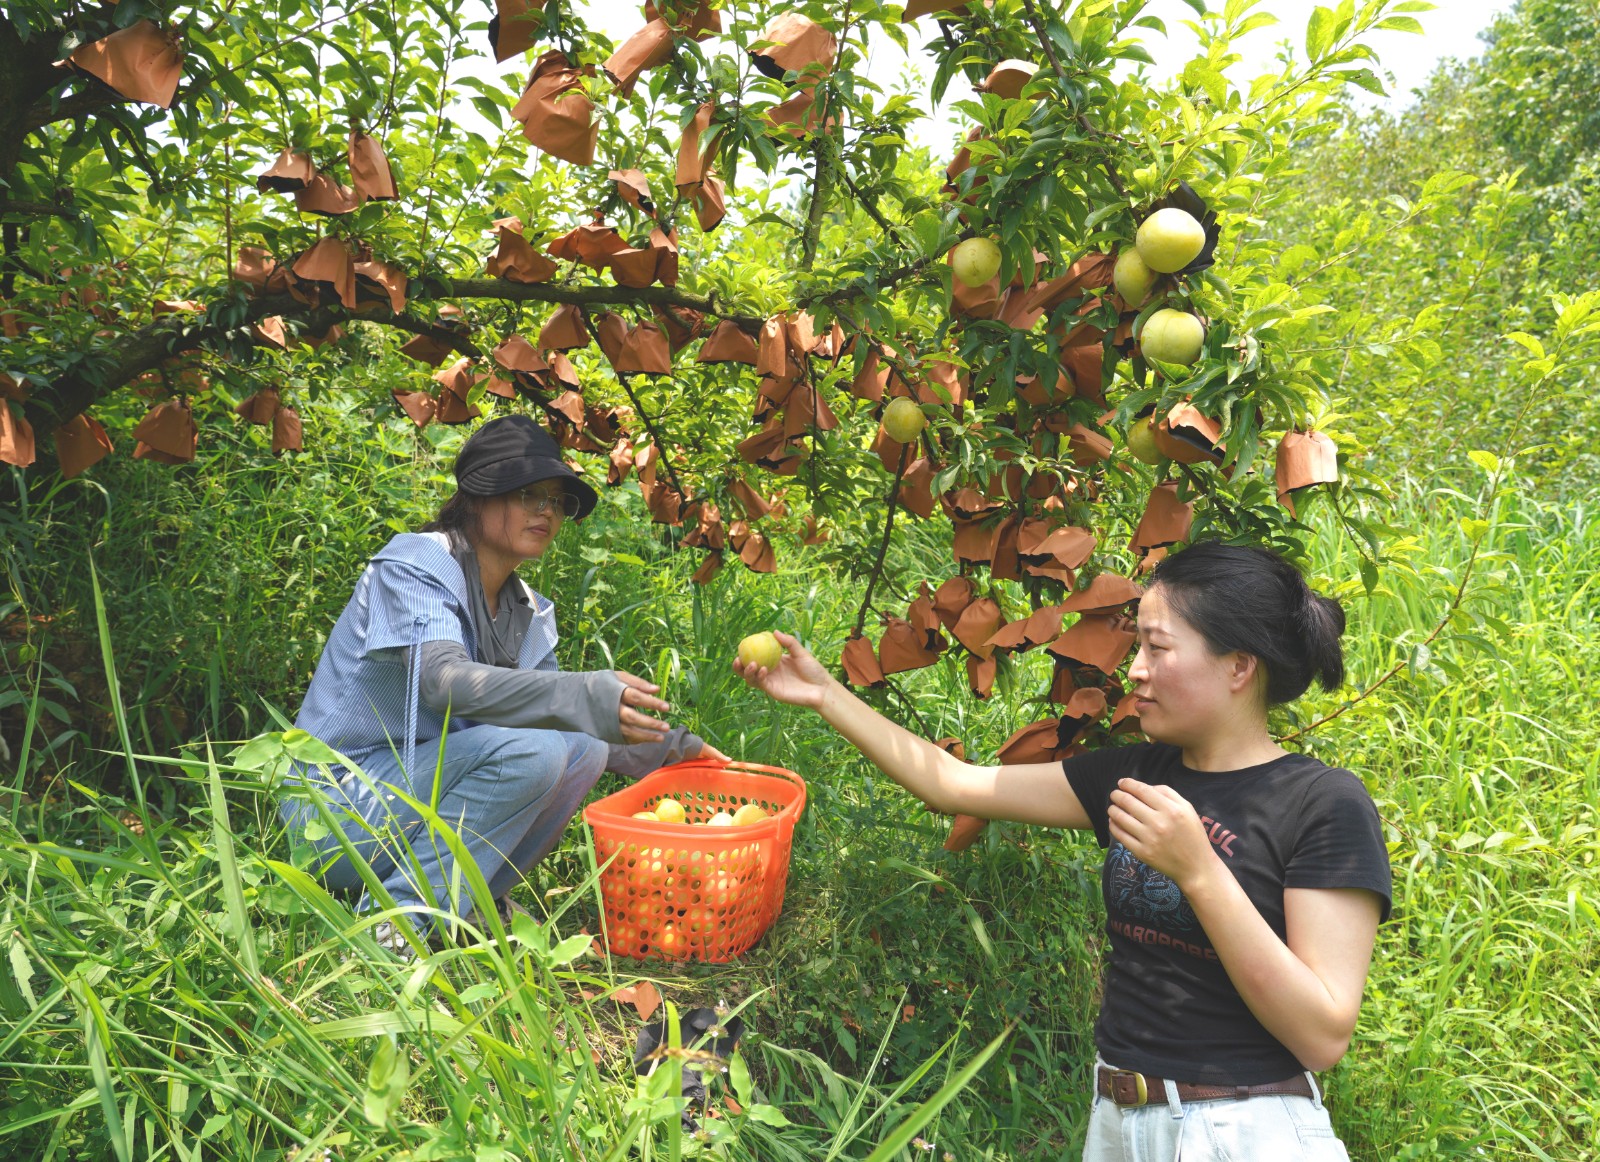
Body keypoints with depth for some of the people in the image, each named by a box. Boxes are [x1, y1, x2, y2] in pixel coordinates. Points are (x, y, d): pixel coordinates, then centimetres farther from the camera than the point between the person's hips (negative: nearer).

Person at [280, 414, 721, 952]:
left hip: (420, 789, 8)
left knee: (584, 749, -6)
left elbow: (551, 703, 14)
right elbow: (444, 680, -31)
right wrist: (591, 697, -43)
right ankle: (396, 919, -19)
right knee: (530, 752, -27)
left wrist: (672, 747, 3)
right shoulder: (413, 565, -14)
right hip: (340, 804, -7)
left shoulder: (526, 611, 9)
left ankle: (471, 899, -3)